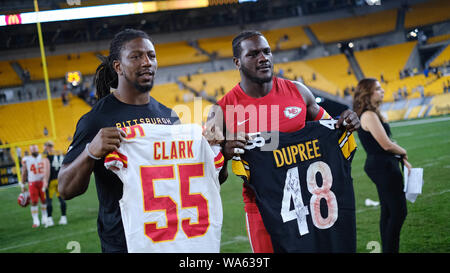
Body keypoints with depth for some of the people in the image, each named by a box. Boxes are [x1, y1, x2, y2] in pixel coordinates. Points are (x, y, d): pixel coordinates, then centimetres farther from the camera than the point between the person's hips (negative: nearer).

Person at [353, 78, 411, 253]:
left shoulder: (372, 114, 14)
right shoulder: (369, 115, -18)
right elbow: (387, 145, -20)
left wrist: (402, 160, 11)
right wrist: (403, 153, -1)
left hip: (381, 166, 10)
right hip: (383, 166, -10)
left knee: (388, 212, 14)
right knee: (399, 212, -7)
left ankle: (387, 249, 20)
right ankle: (390, 249, -4)